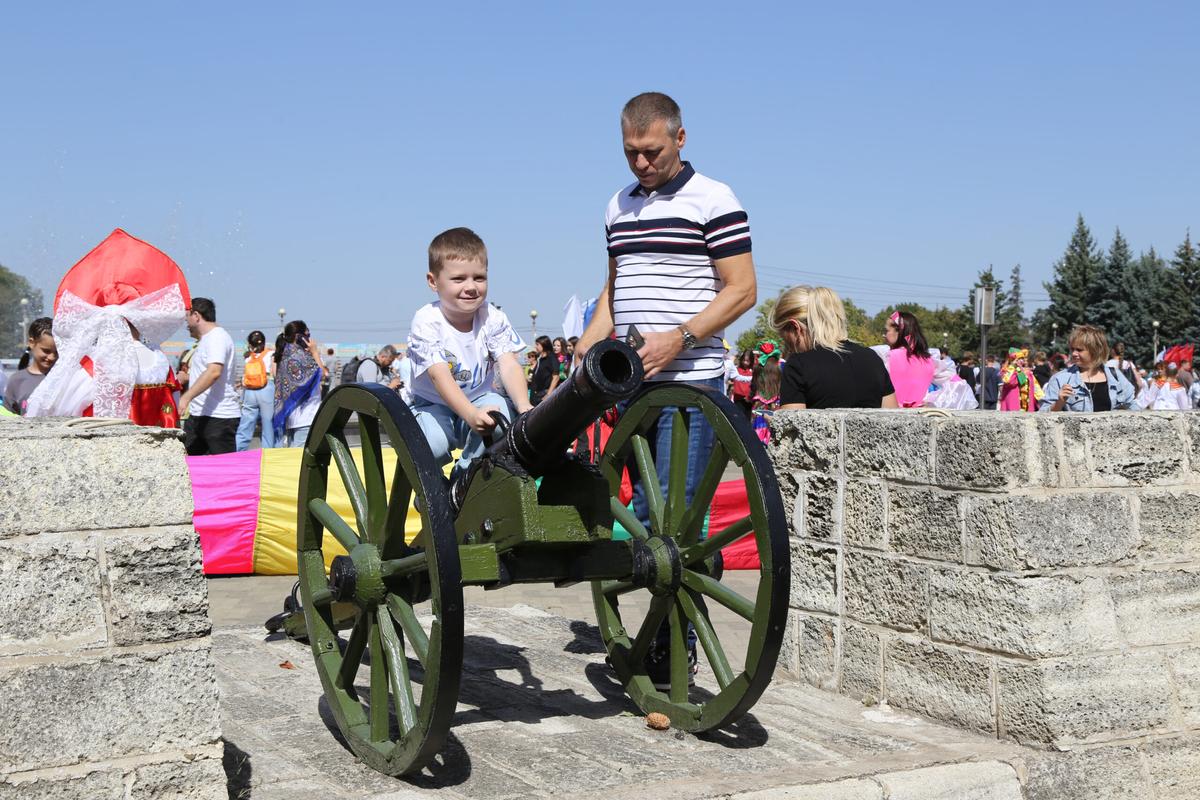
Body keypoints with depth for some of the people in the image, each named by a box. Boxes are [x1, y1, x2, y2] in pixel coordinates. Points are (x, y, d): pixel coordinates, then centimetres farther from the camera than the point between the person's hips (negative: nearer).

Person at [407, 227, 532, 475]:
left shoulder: (493, 318, -10)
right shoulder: (426, 322, -20)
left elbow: (509, 365, -21)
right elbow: (440, 376, -31)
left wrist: (524, 406, -42)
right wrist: (471, 414, -48)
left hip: (478, 399, 3)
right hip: (434, 406, -2)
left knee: (499, 406, -31)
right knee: (431, 445, -32)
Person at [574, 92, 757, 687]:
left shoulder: (713, 201, -3)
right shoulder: (619, 206, 17)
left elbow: (742, 291, -8)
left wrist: (678, 338, -18)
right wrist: (589, 340, 8)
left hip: (689, 381, -7)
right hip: (631, 384, 7)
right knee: (645, 511, 9)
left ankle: (678, 646, -3)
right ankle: (657, 633, 18)